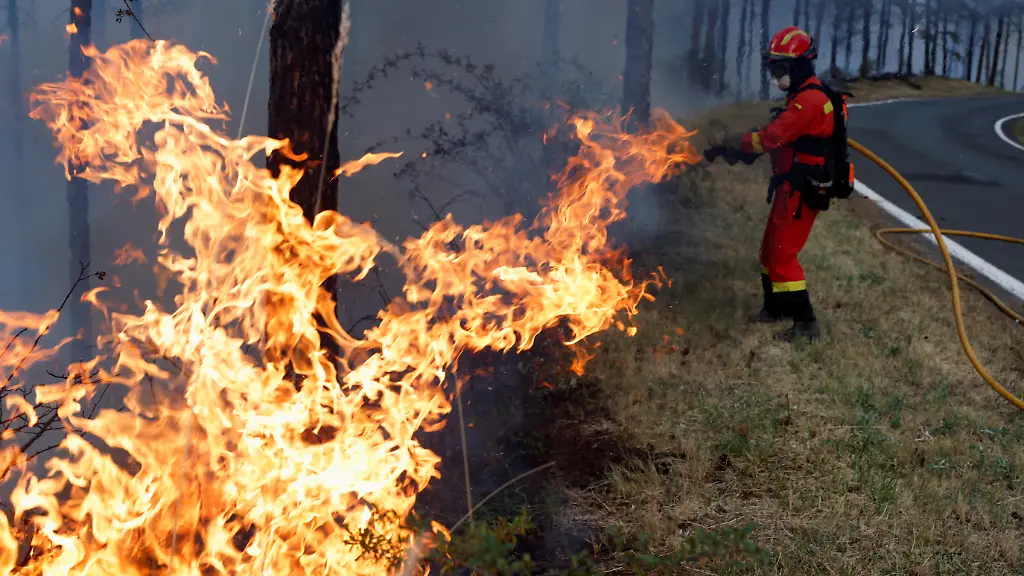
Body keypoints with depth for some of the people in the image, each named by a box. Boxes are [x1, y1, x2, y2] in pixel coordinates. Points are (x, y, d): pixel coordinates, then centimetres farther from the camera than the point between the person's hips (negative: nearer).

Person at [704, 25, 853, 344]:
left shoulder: (810, 100, -22)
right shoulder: (803, 97, 14)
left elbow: (772, 137, -27)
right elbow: (778, 136, 13)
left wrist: (731, 140, -12)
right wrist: (737, 150, 0)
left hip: (803, 192, -11)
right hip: (794, 187, 11)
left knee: (782, 255, -7)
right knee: (771, 249, 19)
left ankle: (806, 323, -1)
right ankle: (774, 308, 34)